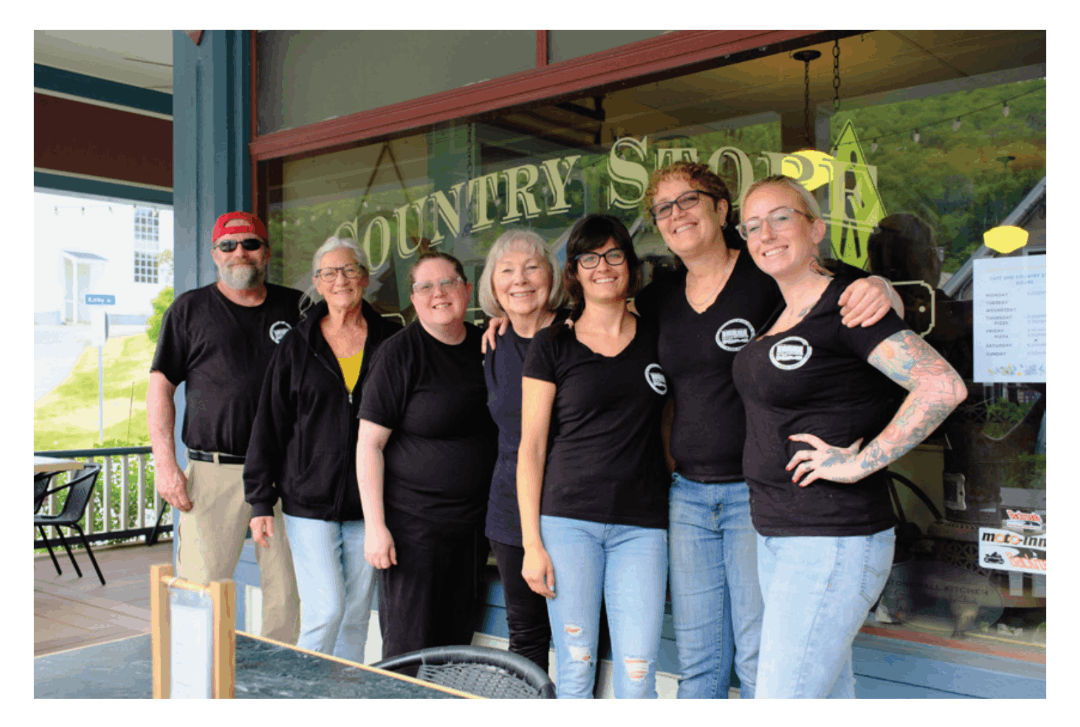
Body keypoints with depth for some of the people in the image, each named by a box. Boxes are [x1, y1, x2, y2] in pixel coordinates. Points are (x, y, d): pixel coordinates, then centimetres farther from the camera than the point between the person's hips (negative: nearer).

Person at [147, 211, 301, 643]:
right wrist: (165, 463, -4)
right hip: (213, 473, -2)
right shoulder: (190, 309, 8)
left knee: (288, 591, 5)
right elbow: (160, 386, 5)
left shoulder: (296, 308, 13)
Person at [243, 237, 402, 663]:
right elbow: (269, 423, 4)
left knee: (357, 615, 10)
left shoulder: (389, 340, 3)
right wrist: (260, 502, -1)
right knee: (326, 611, -7)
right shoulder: (297, 344, 3)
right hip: (309, 503, -1)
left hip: (367, 504, 2)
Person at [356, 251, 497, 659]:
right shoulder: (400, 352, -9)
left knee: (456, 645, 13)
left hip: (472, 522, 5)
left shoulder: (486, 346, 6)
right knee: (409, 652, 0)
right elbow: (369, 443, -10)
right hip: (411, 524, -5)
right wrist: (375, 526, -14)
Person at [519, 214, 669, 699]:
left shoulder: (658, 339, 10)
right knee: (574, 670, 4)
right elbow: (531, 448, 0)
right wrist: (531, 543, -5)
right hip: (567, 520, -1)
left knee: (638, 677, 0)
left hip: (642, 526, 2)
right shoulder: (552, 346, 2)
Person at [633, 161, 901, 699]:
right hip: (688, 495, 5)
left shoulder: (769, 276, -6)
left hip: (758, 494, -5)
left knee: (760, 660, 2)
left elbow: (847, 287, -3)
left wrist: (877, 287, -26)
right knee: (697, 663, 13)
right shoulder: (661, 299, 10)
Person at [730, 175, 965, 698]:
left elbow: (943, 386, -24)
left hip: (833, 540, -9)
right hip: (776, 535, 9)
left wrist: (859, 463, -21)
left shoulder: (844, 306, -14)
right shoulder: (777, 315, 11)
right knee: (832, 699, 18)